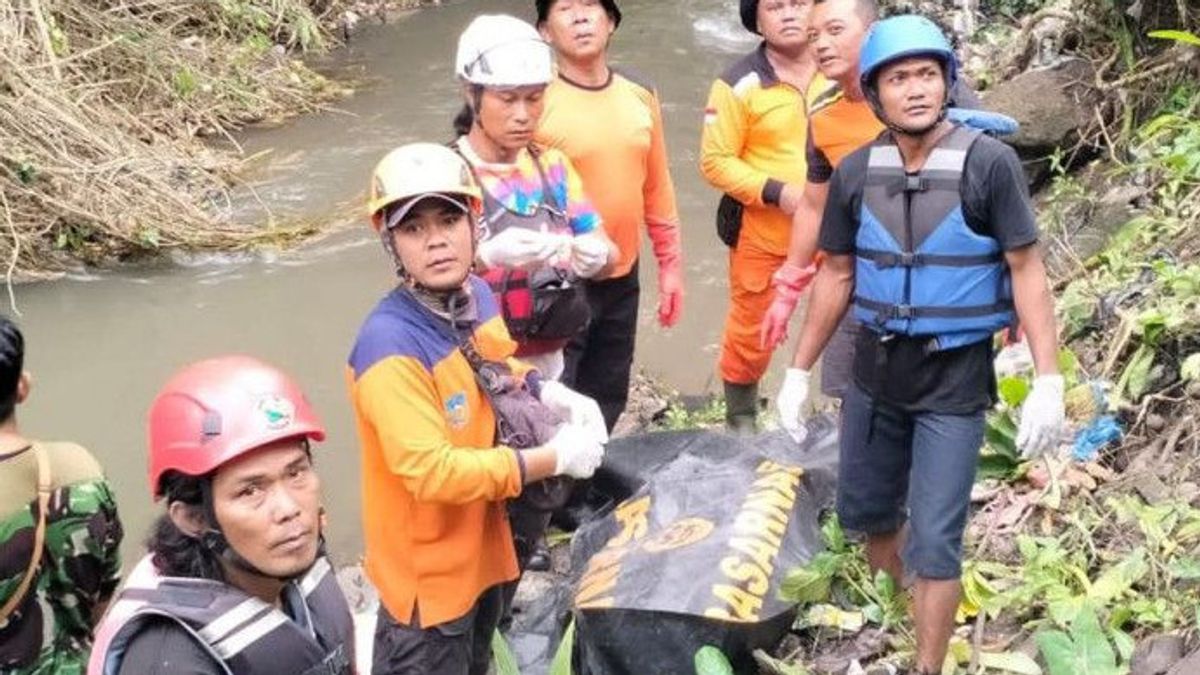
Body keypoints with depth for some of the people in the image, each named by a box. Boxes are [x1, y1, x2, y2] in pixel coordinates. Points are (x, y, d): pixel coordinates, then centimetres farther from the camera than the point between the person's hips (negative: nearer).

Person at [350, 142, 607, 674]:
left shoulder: (477, 296, -5)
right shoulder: (390, 347, -31)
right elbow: (434, 472, -33)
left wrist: (550, 395, -4)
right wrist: (555, 459, -28)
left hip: (483, 544, 8)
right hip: (427, 567, -8)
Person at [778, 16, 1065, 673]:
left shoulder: (989, 163, -15)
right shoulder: (854, 173, -3)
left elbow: (1027, 271, -12)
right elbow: (836, 275, 6)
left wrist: (1048, 380, -16)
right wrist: (799, 371, 8)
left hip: (956, 377, -4)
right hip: (876, 369, 5)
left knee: (934, 540, -2)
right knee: (865, 509, 19)